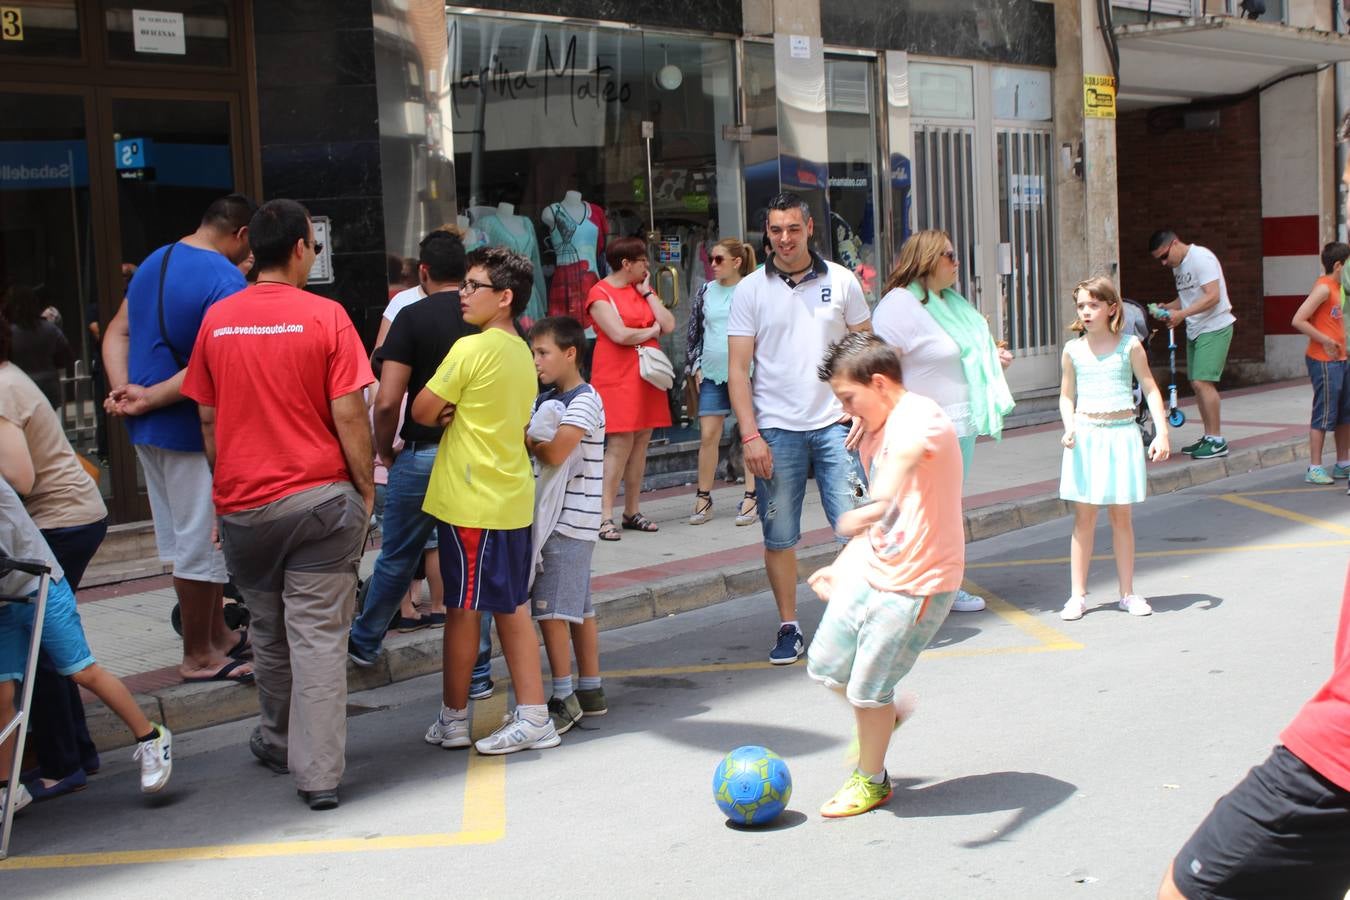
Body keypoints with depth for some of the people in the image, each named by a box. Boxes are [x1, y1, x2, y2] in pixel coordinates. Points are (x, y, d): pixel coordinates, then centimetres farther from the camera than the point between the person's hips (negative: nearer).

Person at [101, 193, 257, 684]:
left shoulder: (154, 262, 12)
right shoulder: (227, 280, -17)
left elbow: (117, 332, 12)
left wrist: (122, 390, -2)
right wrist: (148, 399, -17)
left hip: (150, 428, 9)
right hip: (191, 428, -9)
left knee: (185, 539, 18)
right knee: (201, 543, 3)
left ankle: (217, 634, 31)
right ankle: (198, 657, 13)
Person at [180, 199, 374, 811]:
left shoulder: (217, 320, 3)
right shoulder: (324, 317, -9)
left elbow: (208, 420, 9)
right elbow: (349, 417, -10)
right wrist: (366, 489, 1)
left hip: (242, 503, 4)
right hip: (320, 497, -3)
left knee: (268, 632, 20)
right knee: (319, 636, 0)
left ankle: (278, 741, 35)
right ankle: (318, 773, -1)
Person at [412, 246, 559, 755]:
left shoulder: (470, 350, -14)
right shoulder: (522, 354, 11)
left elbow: (422, 412, -11)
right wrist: (456, 415, 2)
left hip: (469, 501, -8)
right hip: (513, 499, 8)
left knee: (463, 609, 4)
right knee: (511, 608, 11)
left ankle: (453, 719, 17)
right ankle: (533, 717, 11)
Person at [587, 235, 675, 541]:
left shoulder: (643, 290, 17)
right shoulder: (600, 293, -5)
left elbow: (669, 325, 6)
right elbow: (620, 335, -16)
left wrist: (647, 292, 2)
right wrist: (652, 331, 0)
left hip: (646, 374, 7)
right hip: (617, 376, -7)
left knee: (641, 441, 6)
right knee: (620, 444, -12)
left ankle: (632, 512, 13)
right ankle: (606, 516, -9)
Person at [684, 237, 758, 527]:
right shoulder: (705, 292, 9)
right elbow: (694, 332, 15)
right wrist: (695, 366, 8)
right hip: (712, 372, 4)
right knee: (708, 435, 2)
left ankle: (750, 497, 8)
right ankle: (703, 498, 11)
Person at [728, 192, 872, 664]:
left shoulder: (841, 282, 5)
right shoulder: (750, 290, 3)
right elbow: (738, 369, 1)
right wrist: (750, 435, -7)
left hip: (835, 422, 0)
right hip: (776, 428, 0)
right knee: (779, 537, 3)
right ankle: (788, 628, 16)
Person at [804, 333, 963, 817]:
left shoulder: (920, 418, -20)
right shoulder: (873, 435, 11)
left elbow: (906, 456, -46)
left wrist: (878, 505, -65)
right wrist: (841, 566, 23)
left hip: (916, 584, -8)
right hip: (868, 570, 9)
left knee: (868, 689, 3)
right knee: (827, 667, 13)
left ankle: (871, 781, 26)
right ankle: (885, 715, 42)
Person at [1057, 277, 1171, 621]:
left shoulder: (1129, 346, -1)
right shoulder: (1073, 350, 3)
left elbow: (1150, 389, 1)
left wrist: (1161, 432, -7)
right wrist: (1069, 427, -7)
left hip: (1122, 433, -1)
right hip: (1086, 436, 1)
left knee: (1121, 516, 6)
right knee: (1084, 517, 2)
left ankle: (1128, 592, 16)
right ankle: (1077, 595, 7)